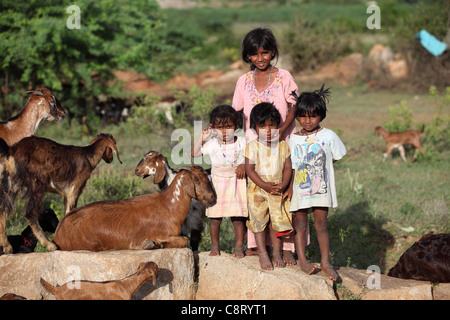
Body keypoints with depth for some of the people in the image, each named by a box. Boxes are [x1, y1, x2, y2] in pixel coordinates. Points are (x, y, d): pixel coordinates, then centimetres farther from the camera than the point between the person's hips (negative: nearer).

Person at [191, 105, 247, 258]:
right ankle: (215, 246, 16)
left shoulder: (241, 142, 0)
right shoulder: (212, 144, -1)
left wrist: (244, 166, -13)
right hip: (218, 182, 0)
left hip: (236, 182, 0)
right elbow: (194, 153, 3)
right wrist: (202, 138, -5)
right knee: (215, 217, 1)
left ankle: (239, 247, 10)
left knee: (238, 217, 0)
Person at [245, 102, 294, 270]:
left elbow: (288, 167, 2)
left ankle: (277, 252, 18)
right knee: (259, 220, 0)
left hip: (278, 190, 2)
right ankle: (262, 253, 7)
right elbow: (250, 170, -10)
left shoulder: (282, 146, 2)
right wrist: (264, 185, -20)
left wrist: (283, 185, -15)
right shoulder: (252, 146, -6)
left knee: (277, 220, 5)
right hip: (258, 189, -2)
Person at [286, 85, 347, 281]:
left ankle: (325, 261, 11)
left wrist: (318, 167, 4)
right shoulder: (293, 139, 2)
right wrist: (289, 188, -4)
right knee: (300, 224, 5)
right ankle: (302, 259, 14)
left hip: (321, 188, -1)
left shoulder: (328, 136, -1)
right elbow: (292, 167, 3)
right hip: (299, 189, 1)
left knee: (321, 224, 3)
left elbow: (336, 157, 11)